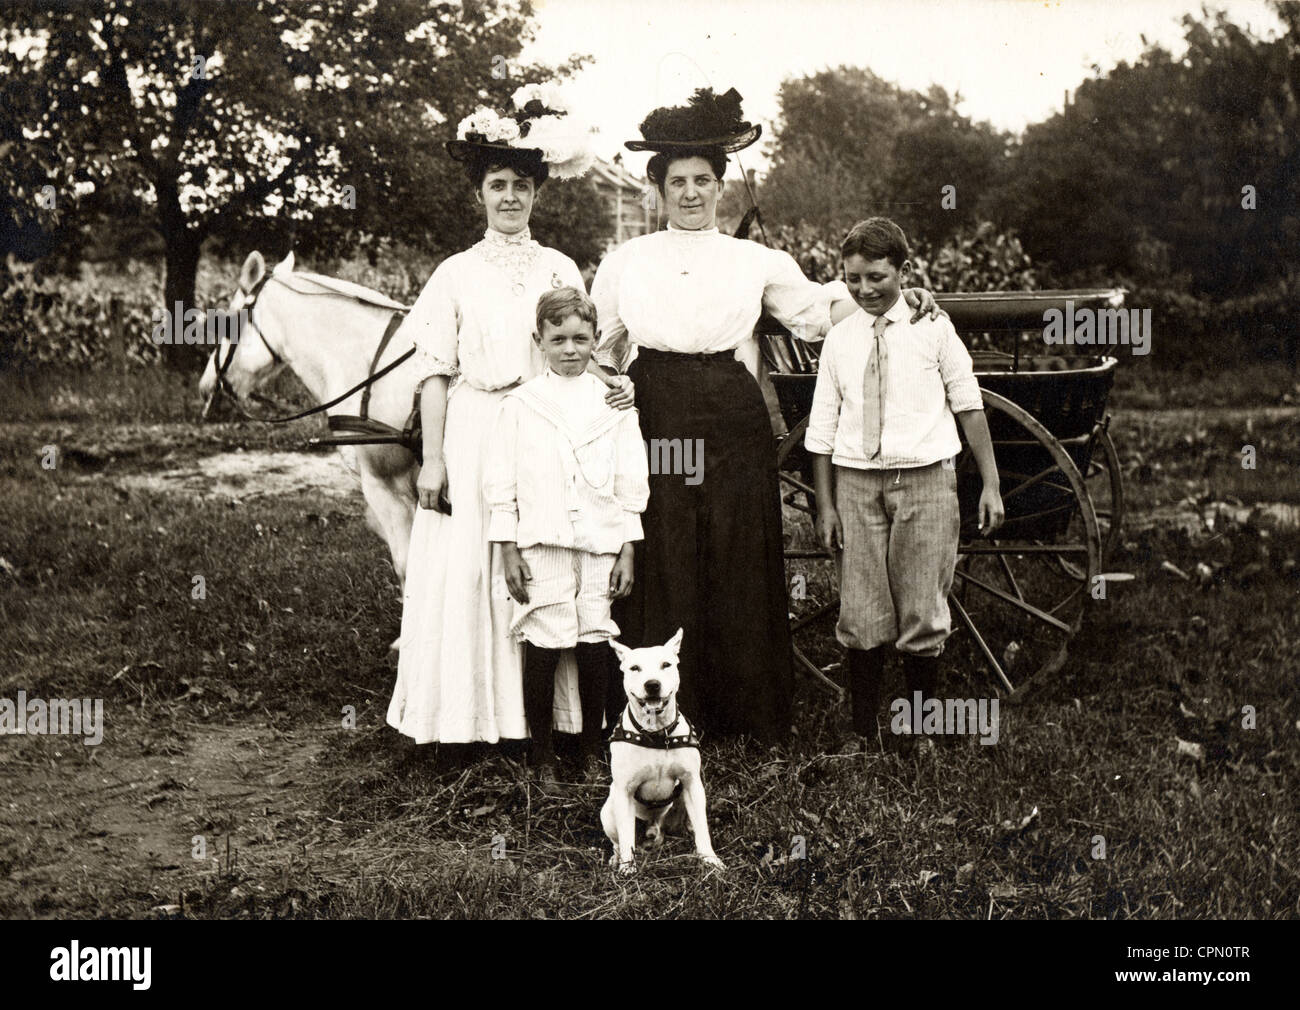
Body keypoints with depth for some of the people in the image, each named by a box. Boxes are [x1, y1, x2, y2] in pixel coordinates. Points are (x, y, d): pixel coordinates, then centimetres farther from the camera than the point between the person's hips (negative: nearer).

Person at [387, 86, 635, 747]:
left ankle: (543, 712, 9)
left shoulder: (561, 269, 11)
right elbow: (436, 374, 2)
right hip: (473, 435, -2)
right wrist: (432, 460, -5)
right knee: (466, 565, -5)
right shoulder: (456, 274, 5)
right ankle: (469, 716, 3)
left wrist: (611, 384, -9)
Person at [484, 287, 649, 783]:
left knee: (595, 646, 4)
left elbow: (631, 482, 8)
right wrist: (508, 550, -1)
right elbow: (501, 482, 4)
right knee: (542, 647, -1)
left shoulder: (613, 403, 7)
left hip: (600, 544, 1)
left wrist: (627, 551, 4)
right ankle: (541, 751, 13)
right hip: (541, 546, -1)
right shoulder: (520, 403, 3)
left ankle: (591, 747, 19)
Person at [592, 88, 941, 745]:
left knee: (738, 563, 3)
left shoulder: (757, 261, 9)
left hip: (732, 425, 1)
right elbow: (600, 349, 14)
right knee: (656, 567, 0)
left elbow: (819, 311, 14)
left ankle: (746, 714, 16)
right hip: (652, 420, 0)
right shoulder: (625, 261, 9)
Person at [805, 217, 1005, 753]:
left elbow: (969, 405, 7)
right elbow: (822, 429, 9)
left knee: (922, 613, 1)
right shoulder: (839, 340, 7)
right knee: (861, 613, 2)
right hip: (857, 481, 2)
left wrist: (990, 484, 4)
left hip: (925, 478, -2)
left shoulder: (932, 328, 2)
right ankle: (864, 730, 15)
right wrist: (825, 506, 5)